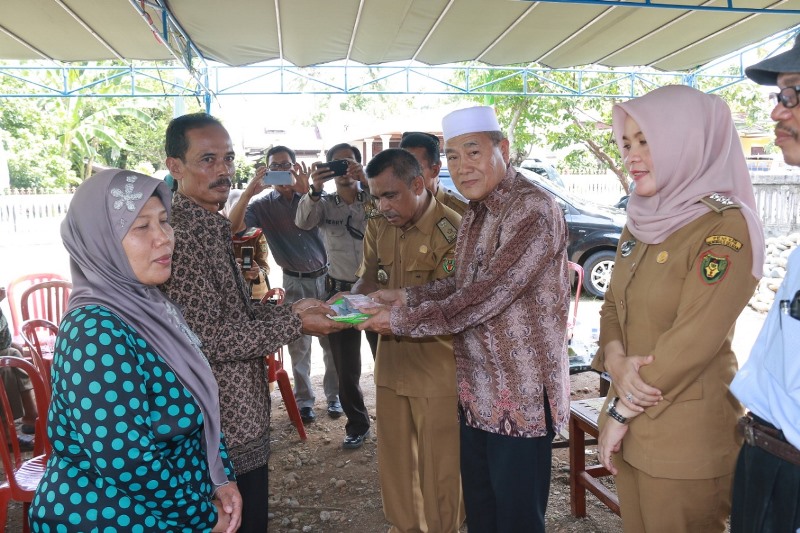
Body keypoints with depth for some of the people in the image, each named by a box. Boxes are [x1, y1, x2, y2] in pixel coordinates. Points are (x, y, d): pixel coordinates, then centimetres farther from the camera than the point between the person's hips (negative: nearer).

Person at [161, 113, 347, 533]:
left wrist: (288, 310, 1)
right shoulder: (181, 236, -21)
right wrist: (293, 324, -18)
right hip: (225, 429, -9)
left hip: (244, 418, 9)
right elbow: (206, 338, -24)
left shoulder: (213, 228, 10)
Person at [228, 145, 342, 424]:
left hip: (325, 276, 1)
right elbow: (233, 228, -17)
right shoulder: (262, 205, -2)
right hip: (295, 283, 0)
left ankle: (334, 395, 23)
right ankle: (304, 400, 20)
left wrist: (306, 191, -29)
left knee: (332, 341, 7)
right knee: (299, 346, 6)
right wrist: (248, 192, -29)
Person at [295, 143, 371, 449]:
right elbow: (303, 222, -16)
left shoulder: (373, 199, 2)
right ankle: (357, 423, 28)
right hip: (340, 290, 2)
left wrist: (365, 181, -30)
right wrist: (315, 190, -33)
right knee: (345, 365, 10)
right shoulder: (324, 204, 4)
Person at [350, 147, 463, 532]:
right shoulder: (377, 228, 5)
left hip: (437, 366, -6)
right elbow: (368, 278, 7)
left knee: (439, 465, 7)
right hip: (390, 360, 6)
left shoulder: (452, 230, -17)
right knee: (393, 457, 19)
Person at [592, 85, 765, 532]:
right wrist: (616, 361, -12)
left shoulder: (726, 226, -15)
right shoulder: (641, 224, 7)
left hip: (687, 434, -6)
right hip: (634, 425, 7)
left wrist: (619, 411, -14)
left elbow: (694, 341, -20)